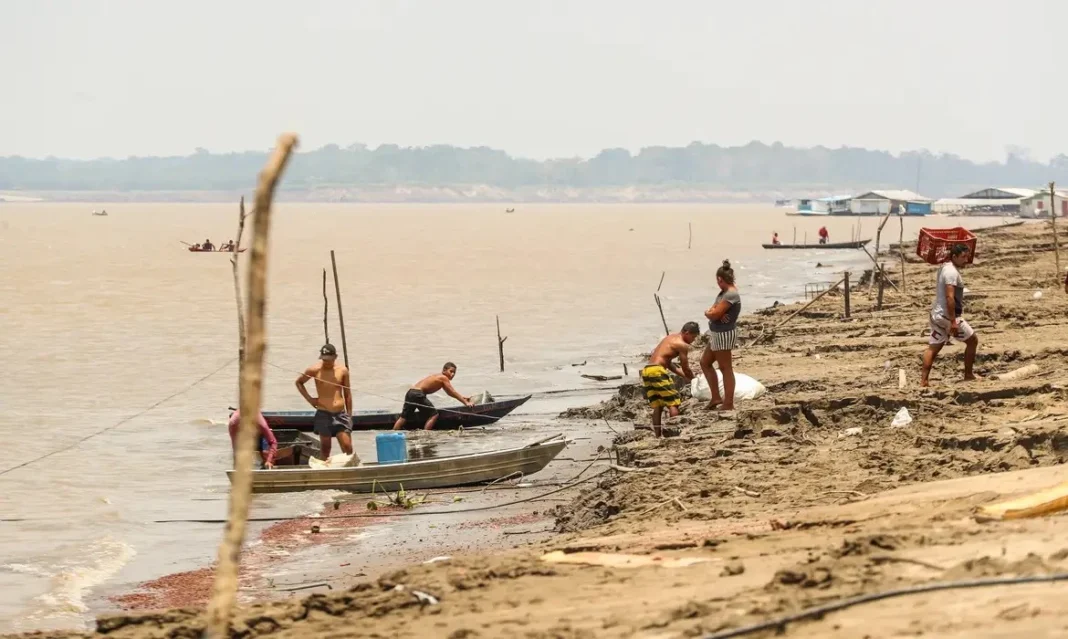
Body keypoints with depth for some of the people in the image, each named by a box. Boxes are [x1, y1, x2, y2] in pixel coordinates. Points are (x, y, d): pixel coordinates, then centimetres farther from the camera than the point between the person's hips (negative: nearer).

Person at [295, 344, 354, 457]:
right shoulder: (315, 370, -3)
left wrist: (349, 415, 9)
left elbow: (347, 394, 9)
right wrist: (309, 399, 3)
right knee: (325, 448, 4)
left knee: (347, 447, -6)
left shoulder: (342, 370, 1)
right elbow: (299, 382, 14)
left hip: (340, 414, 1)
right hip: (323, 414, -1)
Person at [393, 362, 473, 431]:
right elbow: (453, 393, -5)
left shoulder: (438, 377, 24)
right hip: (418, 394, -9)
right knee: (434, 415, -2)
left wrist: (462, 398, 32)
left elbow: (450, 393, 34)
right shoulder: (444, 378, -4)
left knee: (404, 417, 9)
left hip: (410, 393, 9)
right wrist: (465, 402, -2)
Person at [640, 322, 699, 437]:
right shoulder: (682, 345, -4)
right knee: (673, 403, -3)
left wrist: (683, 375, 28)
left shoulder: (671, 338, 24)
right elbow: (685, 368, 0)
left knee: (657, 405, 11)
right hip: (657, 371, -9)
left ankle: (657, 435, 9)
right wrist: (693, 379, 18)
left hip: (646, 371, 9)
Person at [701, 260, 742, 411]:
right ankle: (716, 397, 22)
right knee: (705, 362, 18)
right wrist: (712, 313, -14)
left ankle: (729, 404, 4)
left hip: (724, 335, -11)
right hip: (718, 334, 11)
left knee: (726, 368, -3)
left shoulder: (731, 295, -21)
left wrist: (709, 313, -2)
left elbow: (714, 314, -24)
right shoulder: (724, 292, 10)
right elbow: (711, 311, 8)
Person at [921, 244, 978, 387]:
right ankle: (968, 375, 14)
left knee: (934, 347, 8)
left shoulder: (944, 268, 13)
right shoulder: (952, 272, -18)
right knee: (972, 340, 6)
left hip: (937, 314, 9)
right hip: (947, 316, -9)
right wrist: (953, 321, -27)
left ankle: (923, 381, 2)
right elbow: (949, 297, -26)